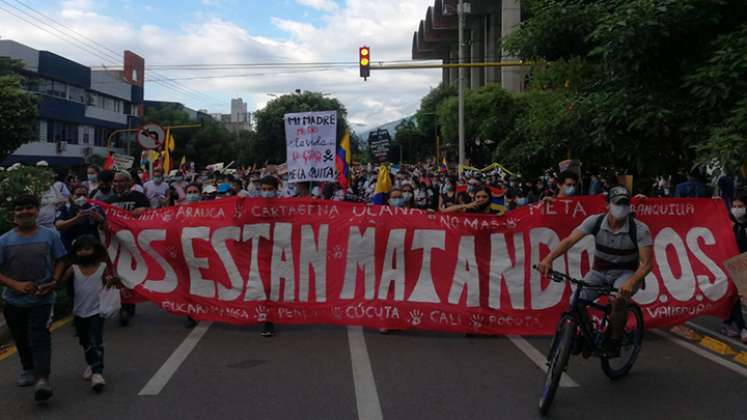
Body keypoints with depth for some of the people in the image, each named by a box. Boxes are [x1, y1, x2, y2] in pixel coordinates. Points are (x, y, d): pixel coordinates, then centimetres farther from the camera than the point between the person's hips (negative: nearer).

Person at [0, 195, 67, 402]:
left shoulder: (50, 235, -4)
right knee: (21, 339, 19)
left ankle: (42, 379, -20)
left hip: (42, 299, -3)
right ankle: (28, 370, 41)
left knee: (39, 338, -14)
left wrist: (54, 282, -13)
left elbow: (60, 261, 4)